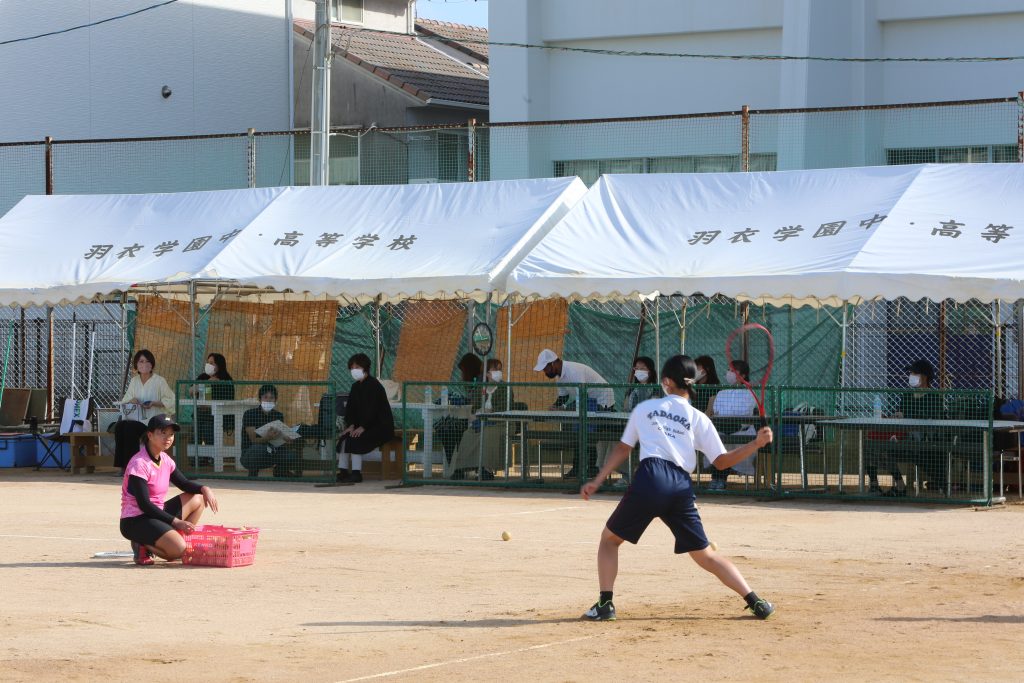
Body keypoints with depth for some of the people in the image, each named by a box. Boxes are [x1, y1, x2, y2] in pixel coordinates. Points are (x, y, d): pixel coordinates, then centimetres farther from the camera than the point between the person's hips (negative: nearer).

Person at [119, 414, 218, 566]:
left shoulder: (165, 459, 9)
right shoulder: (139, 463, -18)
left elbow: (184, 483, 20)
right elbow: (144, 504, -22)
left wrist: (204, 489, -3)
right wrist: (175, 522, -22)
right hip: (134, 521, -10)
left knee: (197, 499, 11)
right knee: (178, 549, -29)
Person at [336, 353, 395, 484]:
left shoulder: (374, 385, -15)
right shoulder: (356, 386, 12)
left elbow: (372, 409, -22)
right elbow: (350, 408, 9)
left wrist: (362, 427, -26)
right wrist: (351, 425, -7)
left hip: (381, 426, -9)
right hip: (367, 426, 9)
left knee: (355, 438, -26)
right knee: (344, 437, -9)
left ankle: (356, 473, -26)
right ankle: (342, 472, -8)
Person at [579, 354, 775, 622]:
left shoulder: (645, 408, 18)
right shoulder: (698, 419, 16)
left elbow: (623, 449, 20)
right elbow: (721, 461, 12)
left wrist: (597, 481, 26)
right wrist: (756, 443, 14)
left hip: (650, 477, -2)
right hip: (682, 488, 2)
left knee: (610, 537, 16)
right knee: (705, 555, 10)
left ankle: (605, 604, 3)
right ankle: (755, 602, 0)